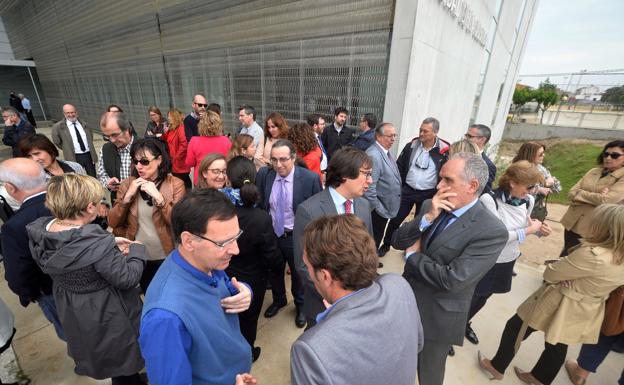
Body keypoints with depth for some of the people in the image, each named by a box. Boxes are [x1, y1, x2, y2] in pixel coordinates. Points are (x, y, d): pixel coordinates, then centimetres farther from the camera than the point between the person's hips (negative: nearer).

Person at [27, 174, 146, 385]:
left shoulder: (40, 230, -14)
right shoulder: (98, 244, -39)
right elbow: (127, 278, -27)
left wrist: (109, 243, -5)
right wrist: (136, 250, -13)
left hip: (72, 313, 9)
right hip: (106, 315, -8)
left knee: (98, 354, 34)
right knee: (123, 364, 22)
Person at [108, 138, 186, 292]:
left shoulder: (175, 184, -13)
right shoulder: (128, 184, -3)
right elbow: (112, 222, -4)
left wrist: (158, 197, -26)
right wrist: (128, 195, -16)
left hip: (167, 257, -3)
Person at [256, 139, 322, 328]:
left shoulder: (310, 178, -20)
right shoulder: (264, 174, -9)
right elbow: (258, 204, -1)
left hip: (297, 237, -3)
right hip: (270, 233, 3)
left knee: (298, 273, 21)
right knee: (273, 271, 25)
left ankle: (301, 305, 51)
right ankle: (278, 300, 56)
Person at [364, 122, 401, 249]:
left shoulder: (385, 151, 6)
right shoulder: (373, 155, -25)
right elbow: (369, 187, -28)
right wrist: (378, 209, -18)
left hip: (385, 208, 9)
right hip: (378, 210, -9)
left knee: (377, 239, 24)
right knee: (373, 241, 8)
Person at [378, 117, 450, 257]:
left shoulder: (444, 151, -10)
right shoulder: (411, 146, -2)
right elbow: (399, 167, 4)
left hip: (428, 194, -1)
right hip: (407, 190, 2)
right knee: (395, 219, 7)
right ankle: (386, 244, 27)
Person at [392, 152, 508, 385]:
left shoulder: (492, 231, -22)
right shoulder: (431, 206, -4)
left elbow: (451, 281, -28)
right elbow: (397, 241, -8)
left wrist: (413, 255, -14)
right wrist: (428, 217, -22)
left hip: (437, 317, -5)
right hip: (406, 300, 5)